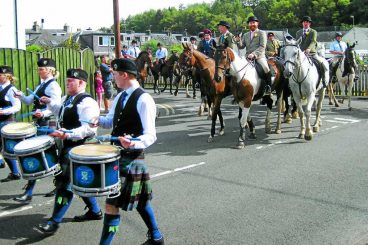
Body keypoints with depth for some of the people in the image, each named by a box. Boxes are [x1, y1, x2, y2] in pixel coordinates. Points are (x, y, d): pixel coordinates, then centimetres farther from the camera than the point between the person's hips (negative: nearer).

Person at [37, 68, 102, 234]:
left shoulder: (87, 102, -18)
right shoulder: (67, 99, 11)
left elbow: (89, 128, -27)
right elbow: (62, 113, 33)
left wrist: (67, 134, -36)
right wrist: (50, 103, 20)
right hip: (67, 146, 10)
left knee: (65, 183, -7)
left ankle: (54, 222, 2)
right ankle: (95, 211, 35)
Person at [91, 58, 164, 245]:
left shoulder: (144, 100, -18)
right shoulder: (120, 97, 8)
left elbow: (150, 136, -22)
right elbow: (112, 121, 22)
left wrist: (133, 144, -40)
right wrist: (99, 120, 1)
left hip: (132, 156, -9)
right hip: (117, 154, 9)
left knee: (112, 203, -6)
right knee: (140, 199, 20)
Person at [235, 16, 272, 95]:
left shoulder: (262, 33, 4)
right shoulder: (245, 35, 19)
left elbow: (262, 46, -8)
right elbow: (241, 47, 14)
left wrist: (254, 54, -22)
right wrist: (238, 41, -8)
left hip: (259, 56, -5)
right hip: (248, 57, 5)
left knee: (265, 68, -28)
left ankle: (268, 87, -11)